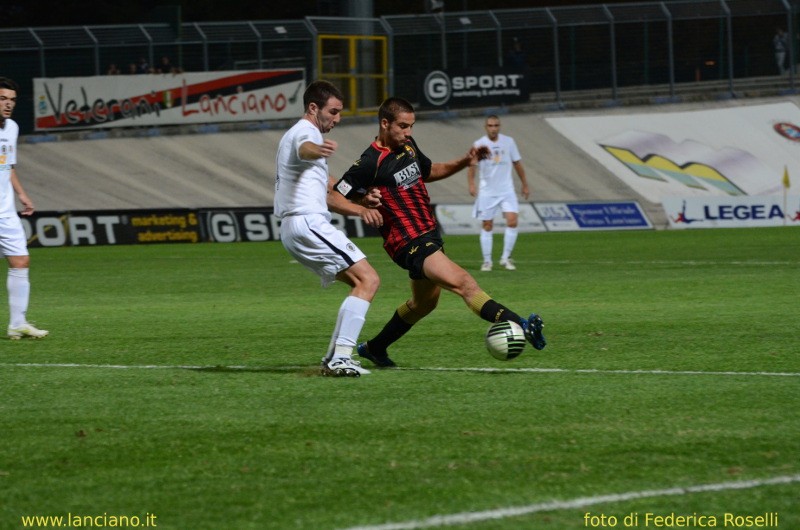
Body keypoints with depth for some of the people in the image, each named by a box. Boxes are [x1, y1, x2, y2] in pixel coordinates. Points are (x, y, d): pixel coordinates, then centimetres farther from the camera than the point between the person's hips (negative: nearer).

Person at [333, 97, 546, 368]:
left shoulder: (408, 146, 8)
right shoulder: (370, 163, -16)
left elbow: (430, 171, 26)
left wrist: (464, 162, 12)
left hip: (429, 233, 10)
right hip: (410, 244, -10)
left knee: (424, 302, 27)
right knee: (463, 283, -26)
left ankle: (374, 348, 42)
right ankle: (520, 325, -43)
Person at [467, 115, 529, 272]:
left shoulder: (508, 142, 2)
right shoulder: (479, 144, -5)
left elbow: (517, 164, 11)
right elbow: (471, 165, -10)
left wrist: (525, 185, 14)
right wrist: (471, 184, -26)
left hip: (506, 190, 1)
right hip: (487, 192, -1)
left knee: (512, 221, -13)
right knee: (487, 226, 2)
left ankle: (506, 257, -1)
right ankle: (487, 261, 13)